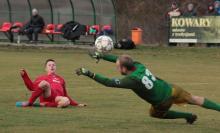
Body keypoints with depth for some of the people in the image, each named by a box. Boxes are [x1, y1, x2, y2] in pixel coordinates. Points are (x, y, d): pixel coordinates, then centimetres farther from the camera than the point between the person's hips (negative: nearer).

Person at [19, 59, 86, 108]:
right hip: (46, 95, -2)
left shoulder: (61, 79, 36)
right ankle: (30, 102, -27)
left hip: (57, 98, 2)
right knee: (44, 83, -35)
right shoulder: (42, 78, 29)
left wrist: (77, 104, 22)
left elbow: (65, 95, 34)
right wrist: (24, 75, 2)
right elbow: (32, 87, 12)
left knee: (66, 101, -35)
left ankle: (45, 104, -25)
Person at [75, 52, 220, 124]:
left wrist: (89, 74, -31)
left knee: (156, 114, 26)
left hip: (163, 102, -5)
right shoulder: (138, 65, -9)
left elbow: (109, 82, -30)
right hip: (171, 89, 5)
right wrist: (101, 56, 6)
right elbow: (118, 59, 7)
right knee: (194, 99, 18)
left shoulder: (131, 80, -28)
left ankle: (189, 116, 26)